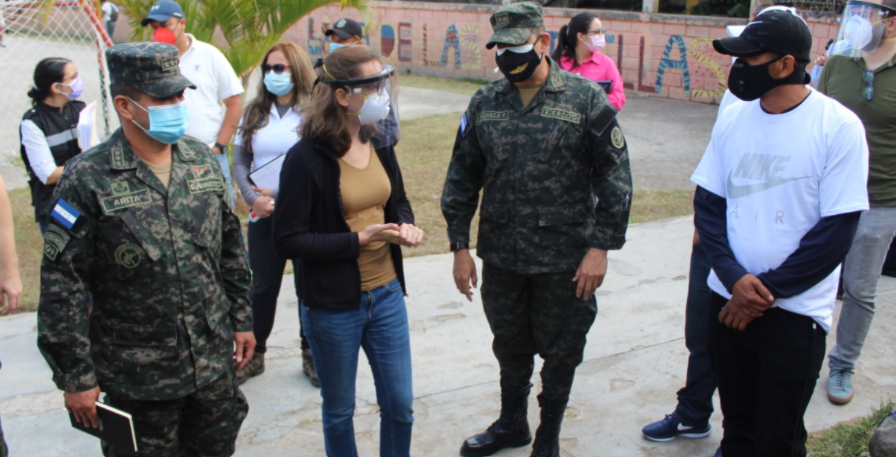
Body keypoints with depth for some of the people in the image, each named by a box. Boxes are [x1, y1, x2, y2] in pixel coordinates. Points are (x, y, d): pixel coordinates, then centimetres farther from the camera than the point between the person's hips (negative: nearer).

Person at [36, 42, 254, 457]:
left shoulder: (202, 161, 2)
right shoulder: (88, 180, -13)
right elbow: (62, 285, -12)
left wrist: (241, 320, 11)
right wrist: (76, 376, -11)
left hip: (215, 364, 5)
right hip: (138, 379, -4)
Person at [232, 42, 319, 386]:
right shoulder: (254, 113, 9)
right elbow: (240, 161, 6)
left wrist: (281, 194, -16)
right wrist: (253, 198, -11)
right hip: (264, 217, 3)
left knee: (308, 287, 8)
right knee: (262, 287, 12)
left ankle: (311, 354, 24)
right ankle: (254, 354, 26)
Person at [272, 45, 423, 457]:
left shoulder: (379, 145, 2)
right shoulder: (306, 158, -16)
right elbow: (288, 241, -16)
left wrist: (406, 225, -6)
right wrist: (358, 239, -22)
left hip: (387, 295, 5)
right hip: (333, 305, -5)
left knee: (399, 405, 14)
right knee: (339, 411, 15)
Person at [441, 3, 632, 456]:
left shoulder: (586, 99, -9)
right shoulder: (485, 103, 1)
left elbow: (614, 178, -8)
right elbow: (462, 178, 6)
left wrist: (600, 247, -12)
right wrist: (460, 247, 4)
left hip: (565, 259, -3)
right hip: (500, 255, 3)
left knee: (560, 350, 13)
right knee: (510, 345, 19)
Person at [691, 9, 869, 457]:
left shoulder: (838, 127, -11)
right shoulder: (732, 119, 2)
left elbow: (836, 230, -12)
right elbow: (707, 203, 3)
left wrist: (766, 291, -13)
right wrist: (733, 276, -11)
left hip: (795, 312, -3)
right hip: (728, 301, 4)